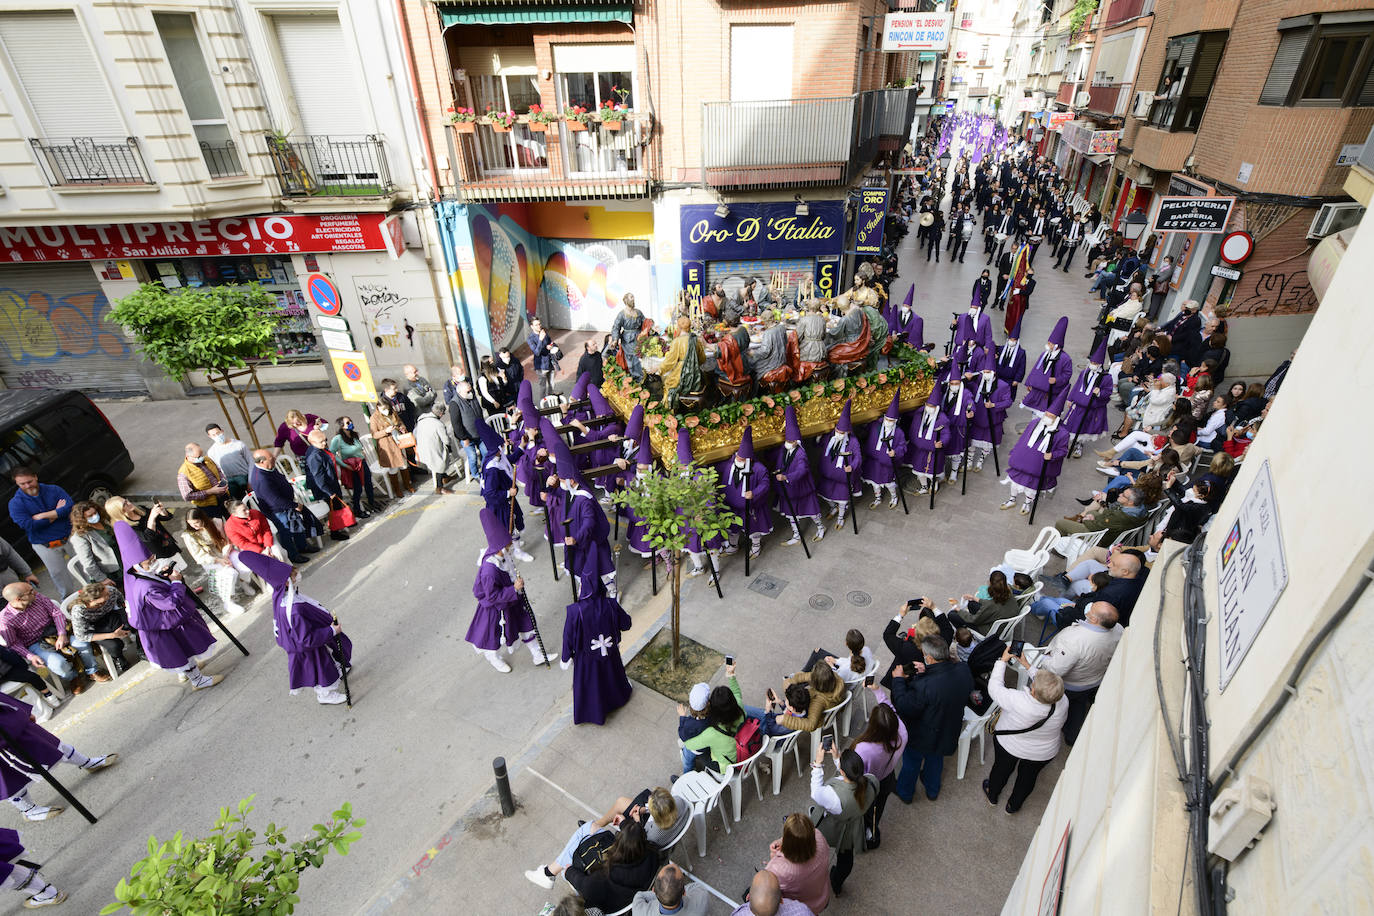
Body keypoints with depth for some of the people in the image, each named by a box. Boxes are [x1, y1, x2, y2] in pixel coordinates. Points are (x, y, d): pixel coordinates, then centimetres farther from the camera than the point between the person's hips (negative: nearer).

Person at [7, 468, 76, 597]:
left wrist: (42, 516, -19)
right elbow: (28, 525, -18)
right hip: (45, 546, -1)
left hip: (68, 537, 1)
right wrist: (57, 513, -14)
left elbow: (70, 507, -16)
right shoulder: (15, 503, -7)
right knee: (59, 575, 6)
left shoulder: (54, 490, -3)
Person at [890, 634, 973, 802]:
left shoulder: (925, 686, -43)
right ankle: (932, 790, 60)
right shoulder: (963, 670, -23)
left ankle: (905, 793, 51)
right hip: (949, 731, 5)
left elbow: (904, 707, -29)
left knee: (911, 763, 25)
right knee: (935, 760, 35)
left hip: (922, 737, -5)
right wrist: (927, 672, -10)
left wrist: (898, 679, -19)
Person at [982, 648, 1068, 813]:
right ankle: (1013, 805, 54)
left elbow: (994, 687, -25)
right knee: (1028, 775, 30)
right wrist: (1028, 666, -4)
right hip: (1044, 753, 2)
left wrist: (1002, 660, -17)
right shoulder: (1063, 703, -32)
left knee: (1002, 768, 27)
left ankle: (992, 796, 55)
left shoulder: (1017, 701, -44)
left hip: (1009, 745, -2)